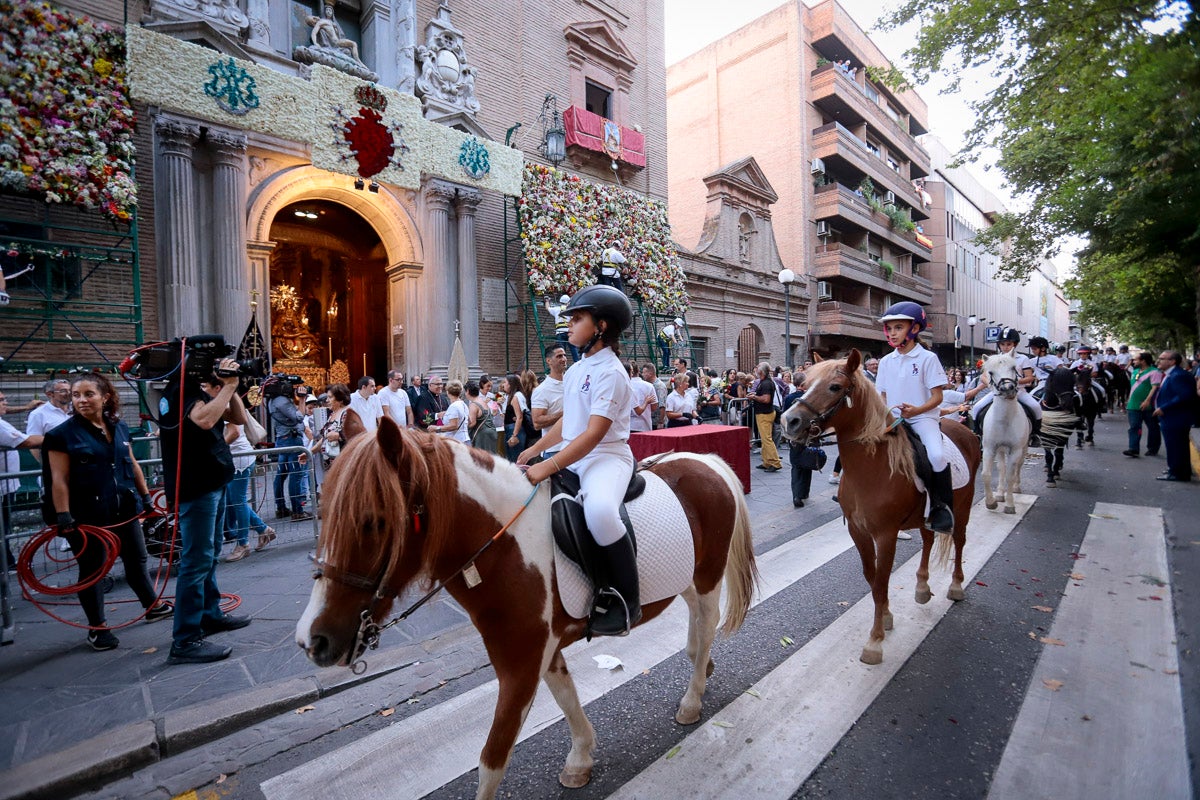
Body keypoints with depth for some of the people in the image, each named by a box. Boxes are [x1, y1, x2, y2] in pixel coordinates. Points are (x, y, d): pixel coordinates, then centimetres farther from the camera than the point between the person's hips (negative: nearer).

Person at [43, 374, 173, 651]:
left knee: (137, 559, 17)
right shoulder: (63, 434, -8)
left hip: (125, 509, 5)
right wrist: (63, 516, -17)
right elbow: (59, 479, -12)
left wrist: (146, 495, 15)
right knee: (92, 570, 7)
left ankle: (153, 606, 34)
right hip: (87, 515, -5)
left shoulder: (120, 428, 6)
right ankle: (97, 628, 21)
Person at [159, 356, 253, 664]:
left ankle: (210, 614, 33)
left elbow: (239, 418, 14)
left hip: (212, 483, 11)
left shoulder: (200, 390, 14)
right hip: (195, 488, -10)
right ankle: (184, 641, -4)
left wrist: (230, 388, 0)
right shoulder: (181, 389, -15)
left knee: (209, 554, 20)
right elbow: (205, 420, -34)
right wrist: (228, 384, -24)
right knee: (198, 560, -9)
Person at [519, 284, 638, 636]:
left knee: (599, 509, -39)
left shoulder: (610, 372, -14)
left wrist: (548, 467, -29)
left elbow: (593, 434, -23)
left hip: (607, 455, -10)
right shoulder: (575, 370, 12)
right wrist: (534, 451, 13)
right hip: (571, 454, 10)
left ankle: (626, 600, -16)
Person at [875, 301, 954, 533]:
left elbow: (937, 396, -5)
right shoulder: (886, 362, 10)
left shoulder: (927, 358, -3)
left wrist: (916, 410, -22)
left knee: (936, 455, -28)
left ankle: (942, 507, -9)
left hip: (922, 417, -5)